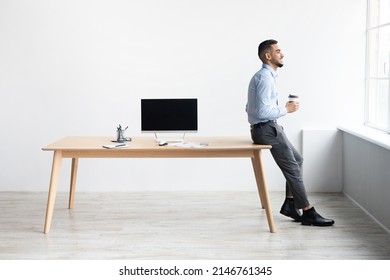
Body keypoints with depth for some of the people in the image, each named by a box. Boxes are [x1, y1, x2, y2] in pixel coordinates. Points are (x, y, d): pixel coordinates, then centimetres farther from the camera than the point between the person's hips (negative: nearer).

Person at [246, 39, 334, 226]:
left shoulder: (261, 76, 16)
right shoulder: (265, 78, -17)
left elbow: (251, 108, 21)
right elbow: (263, 111, -26)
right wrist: (286, 109, -14)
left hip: (266, 128, 11)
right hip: (268, 129, -11)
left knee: (297, 160, 17)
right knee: (292, 168, -6)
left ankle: (290, 204, 18)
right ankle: (308, 214, 1)